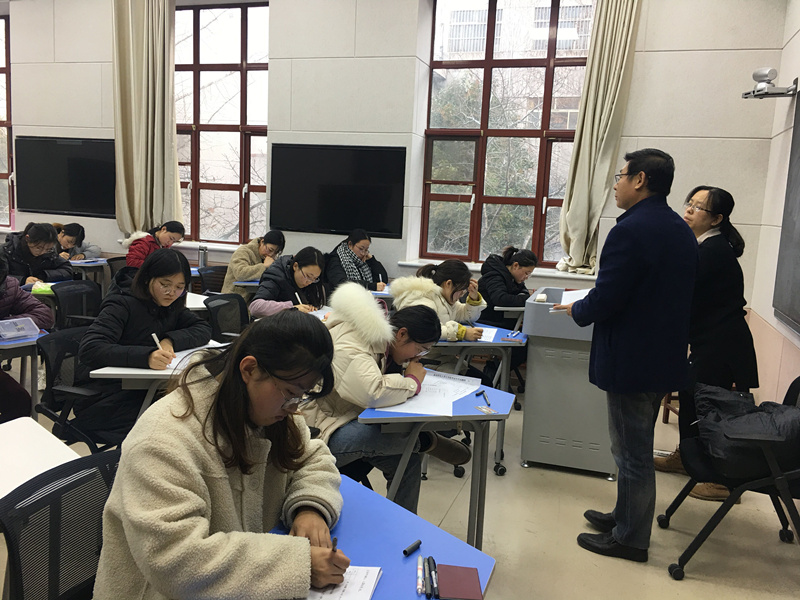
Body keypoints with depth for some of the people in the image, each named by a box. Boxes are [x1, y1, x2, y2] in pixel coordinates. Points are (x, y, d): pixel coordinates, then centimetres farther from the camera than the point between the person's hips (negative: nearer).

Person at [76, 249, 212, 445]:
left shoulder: (171, 307, 8)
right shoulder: (122, 305, -14)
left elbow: (204, 329, 4)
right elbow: (89, 349, -27)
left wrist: (171, 340, -16)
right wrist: (145, 357, -42)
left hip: (141, 393, 7)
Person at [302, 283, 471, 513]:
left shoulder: (380, 337, 3)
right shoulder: (350, 348, -27)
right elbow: (372, 393, -41)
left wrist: (404, 370, -2)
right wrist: (412, 381, -22)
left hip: (350, 419, 10)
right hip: (322, 433, -10)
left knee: (407, 460, -1)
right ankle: (425, 441, -2)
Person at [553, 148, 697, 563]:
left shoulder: (631, 230, -21)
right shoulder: (681, 230, 8)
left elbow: (605, 300, -23)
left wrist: (576, 309, -2)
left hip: (631, 360, -9)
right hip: (665, 357, 9)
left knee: (632, 452, 5)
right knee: (637, 447, 22)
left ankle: (630, 538, 20)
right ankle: (626, 516, 38)